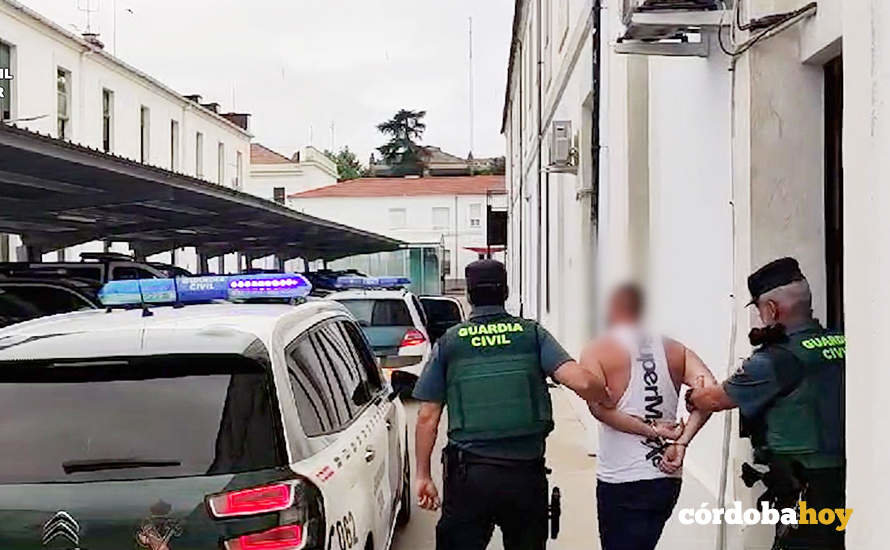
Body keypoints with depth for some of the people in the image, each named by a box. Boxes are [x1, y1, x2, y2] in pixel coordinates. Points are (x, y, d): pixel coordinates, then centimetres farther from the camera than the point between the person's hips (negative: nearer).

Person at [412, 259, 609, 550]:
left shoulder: (448, 343, 2)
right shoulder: (532, 334, 1)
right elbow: (581, 381, -12)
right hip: (526, 472, 1)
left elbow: (428, 416, 2)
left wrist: (423, 475, 10)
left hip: (469, 474, -1)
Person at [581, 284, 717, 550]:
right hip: (668, 479, 5)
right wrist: (681, 442, -11)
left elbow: (599, 406, -20)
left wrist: (651, 430, -13)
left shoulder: (597, 351, -4)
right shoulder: (675, 350, 9)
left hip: (622, 482, -5)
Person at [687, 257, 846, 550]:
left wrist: (693, 397, 21)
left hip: (808, 492, -7)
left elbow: (714, 399, -1)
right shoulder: (842, 344, 3)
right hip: (848, 481, 7)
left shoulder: (776, 360, -14)